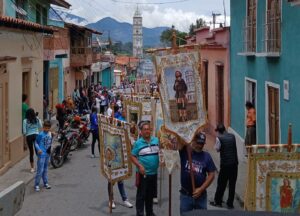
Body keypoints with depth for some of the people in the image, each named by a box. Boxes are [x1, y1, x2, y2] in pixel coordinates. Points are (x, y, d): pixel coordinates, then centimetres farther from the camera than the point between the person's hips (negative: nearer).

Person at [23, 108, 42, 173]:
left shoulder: (25, 121, -8)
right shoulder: (37, 119, -1)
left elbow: (24, 131, -8)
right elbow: (40, 127, 12)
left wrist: (25, 134, 13)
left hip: (29, 136, -1)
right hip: (36, 135, 2)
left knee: (31, 152, 5)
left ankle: (32, 168, 8)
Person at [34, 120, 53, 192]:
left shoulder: (50, 134, 5)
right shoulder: (41, 134, -13)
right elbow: (36, 143, -9)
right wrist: (38, 149, -23)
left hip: (47, 154, 7)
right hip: (42, 154, -7)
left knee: (45, 169, 18)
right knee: (40, 170, -8)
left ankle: (46, 183, 28)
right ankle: (36, 185, 0)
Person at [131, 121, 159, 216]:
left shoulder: (156, 140, 1)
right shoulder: (138, 143, -8)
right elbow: (132, 156, -6)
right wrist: (139, 166, -17)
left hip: (154, 173, 4)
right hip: (143, 173, -4)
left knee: (150, 195, 18)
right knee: (141, 195, 2)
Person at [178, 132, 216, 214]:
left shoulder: (206, 156, -1)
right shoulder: (184, 151, -3)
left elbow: (211, 175, -1)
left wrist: (201, 189, -9)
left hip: (201, 195, 1)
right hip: (185, 195, -1)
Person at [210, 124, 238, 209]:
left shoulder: (219, 138, -9)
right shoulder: (232, 136, 5)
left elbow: (217, 149, -2)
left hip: (225, 164, -3)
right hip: (234, 163, 4)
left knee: (221, 183, 9)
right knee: (232, 184, 8)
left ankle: (218, 201, 20)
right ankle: (230, 204, 13)